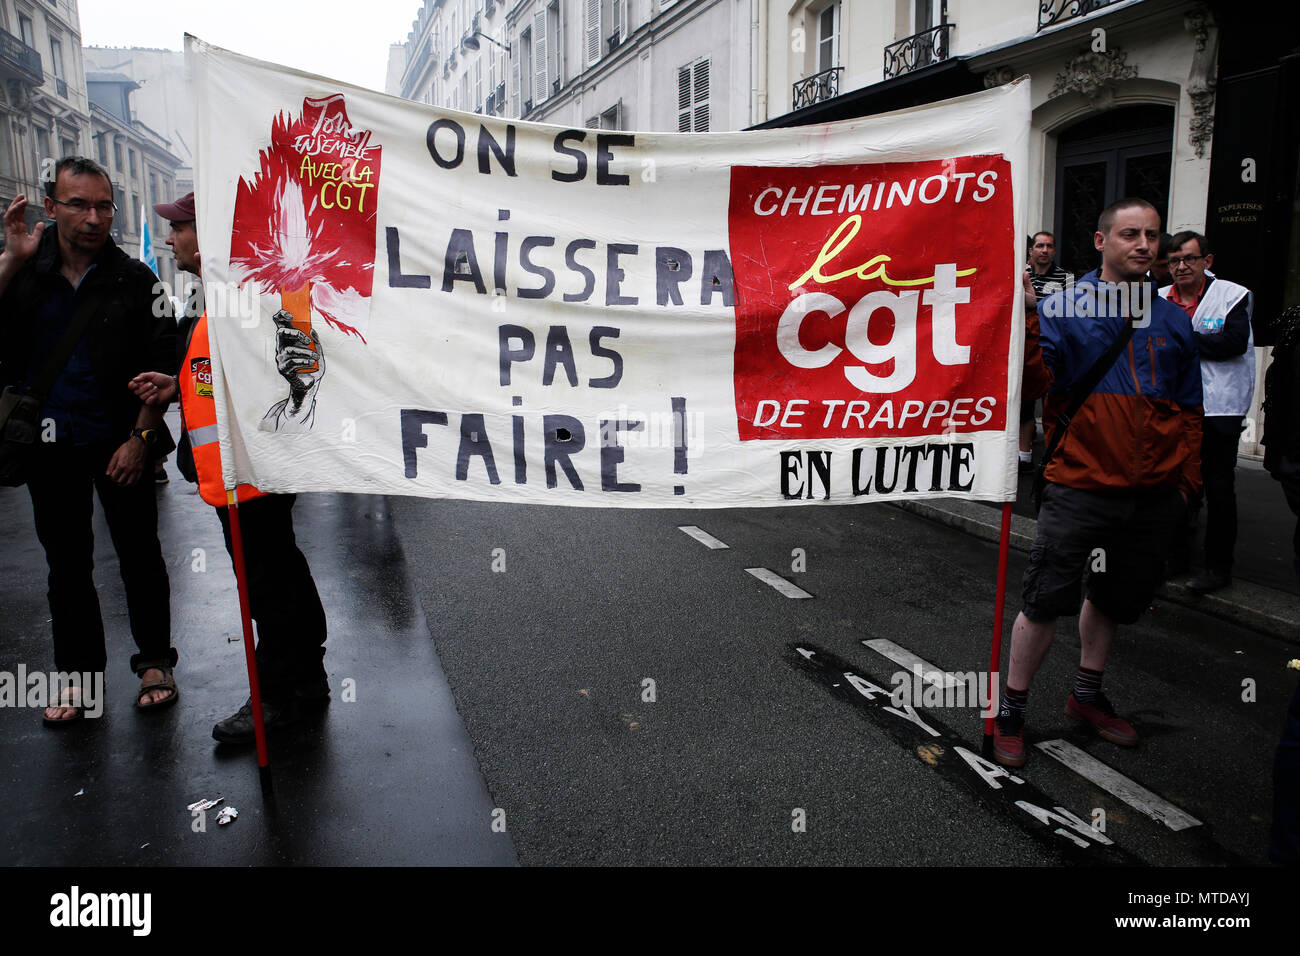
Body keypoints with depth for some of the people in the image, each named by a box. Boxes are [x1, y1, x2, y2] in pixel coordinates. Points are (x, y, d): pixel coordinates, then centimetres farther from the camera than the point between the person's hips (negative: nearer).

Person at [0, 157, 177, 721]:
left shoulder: (134, 280, -2)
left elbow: (163, 365, -3)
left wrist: (139, 438, -11)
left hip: (119, 442, -2)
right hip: (50, 446, 2)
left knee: (139, 555, 5)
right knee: (66, 562, 12)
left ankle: (155, 660, 22)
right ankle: (78, 670, 26)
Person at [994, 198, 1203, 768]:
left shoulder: (1172, 320, 11)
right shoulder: (1063, 308, -2)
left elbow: (1190, 409, 17)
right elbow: (1032, 376, -17)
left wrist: (1187, 476, 12)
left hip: (1153, 494, 5)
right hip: (1079, 484, -5)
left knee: (1114, 597, 17)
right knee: (1046, 602, -5)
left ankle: (1087, 694, 37)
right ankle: (1011, 711, 10)